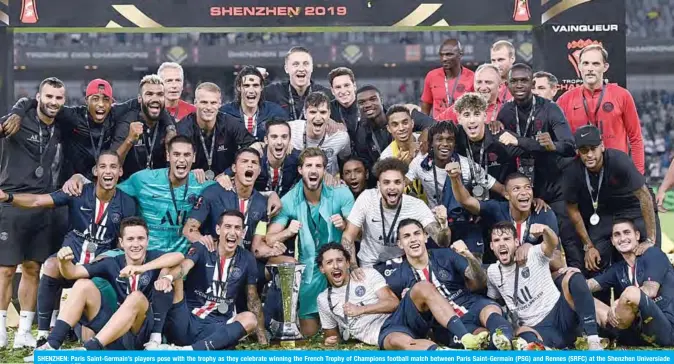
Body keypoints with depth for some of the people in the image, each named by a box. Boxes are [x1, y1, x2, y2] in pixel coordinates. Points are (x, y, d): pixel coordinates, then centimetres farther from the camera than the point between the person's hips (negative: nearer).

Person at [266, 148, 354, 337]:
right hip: (310, 271, 1)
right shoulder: (289, 201, -6)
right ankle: (308, 315, 37)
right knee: (308, 332, 5)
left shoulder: (341, 194, -9)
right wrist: (288, 232, -26)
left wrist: (344, 225, -26)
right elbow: (269, 240, -6)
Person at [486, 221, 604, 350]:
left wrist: (545, 230, -48)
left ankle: (593, 341, -34)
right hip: (537, 329, 0)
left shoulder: (534, 255, -2)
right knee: (523, 334, -38)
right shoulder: (492, 272, 9)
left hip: (559, 314, 0)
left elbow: (553, 244, -24)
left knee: (572, 277, -29)